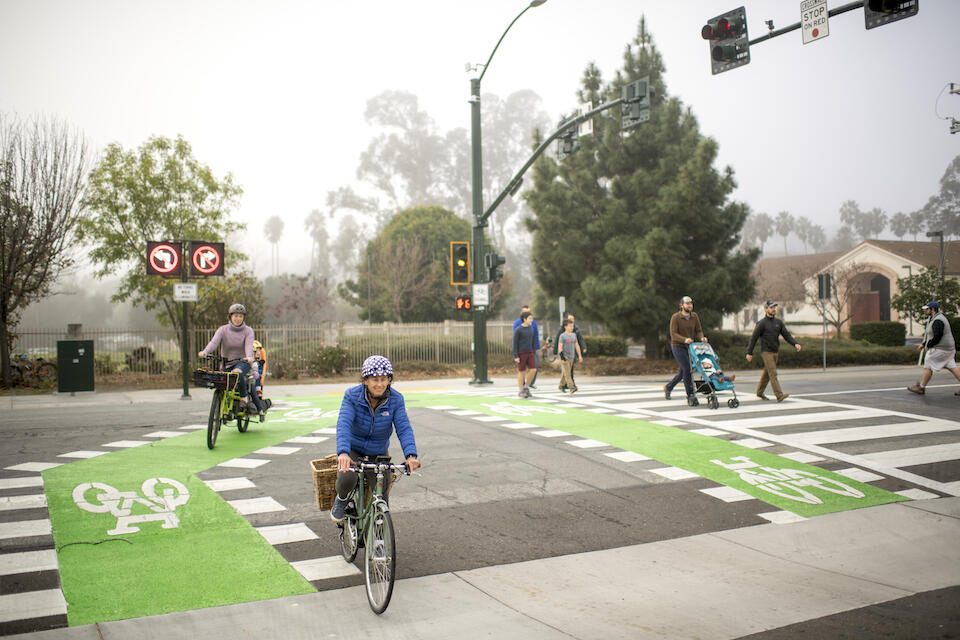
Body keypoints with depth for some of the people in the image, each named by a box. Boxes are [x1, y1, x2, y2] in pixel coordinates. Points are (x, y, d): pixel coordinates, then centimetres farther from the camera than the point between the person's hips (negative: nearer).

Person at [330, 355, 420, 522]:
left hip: (379, 453, 2)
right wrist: (343, 453, -49)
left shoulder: (396, 399, -16)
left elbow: (404, 428, -24)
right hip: (353, 450, -2)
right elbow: (343, 424, -32)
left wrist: (411, 455, -42)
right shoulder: (352, 396, -21)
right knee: (347, 479, -30)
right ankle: (342, 499, 7)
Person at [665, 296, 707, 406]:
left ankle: (668, 387, 38)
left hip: (689, 347, 6)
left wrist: (701, 338, -18)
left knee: (682, 371, 13)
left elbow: (698, 330, 5)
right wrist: (685, 339, -32)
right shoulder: (675, 317, -10)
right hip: (677, 346, -6)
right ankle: (691, 396, -11)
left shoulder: (694, 316, 6)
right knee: (687, 369, -16)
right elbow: (673, 334, -16)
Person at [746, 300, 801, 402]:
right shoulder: (762, 323, -8)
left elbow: (786, 334, 6)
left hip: (776, 352, 6)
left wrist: (795, 344, -10)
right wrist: (749, 353, -6)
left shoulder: (778, 322, 10)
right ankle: (779, 395, -20)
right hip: (766, 352, -6)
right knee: (773, 373, -14)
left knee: (767, 373, 14)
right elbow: (754, 338, -5)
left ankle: (759, 392, 28)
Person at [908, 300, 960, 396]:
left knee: (928, 367, -2)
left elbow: (937, 337, -24)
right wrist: (923, 344, 13)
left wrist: (927, 345, -11)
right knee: (952, 367, 9)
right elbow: (931, 335, 21)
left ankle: (921, 387, 5)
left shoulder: (937, 321, -19)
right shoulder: (934, 319, 15)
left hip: (940, 349, -10)